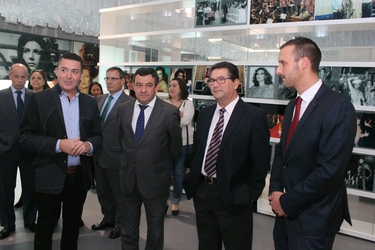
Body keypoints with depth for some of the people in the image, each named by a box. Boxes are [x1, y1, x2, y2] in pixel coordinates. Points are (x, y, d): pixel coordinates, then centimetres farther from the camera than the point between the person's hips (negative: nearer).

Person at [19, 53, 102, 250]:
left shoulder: (90, 102, 4)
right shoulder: (39, 99, -6)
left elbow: (98, 135, 7)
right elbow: (26, 137, -9)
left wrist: (88, 145, -15)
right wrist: (58, 145, -22)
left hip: (80, 176, 3)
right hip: (49, 177, -3)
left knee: (73, 226, 20)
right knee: (45, 228, 13)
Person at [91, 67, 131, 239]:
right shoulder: (100, 99, 9)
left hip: (116, 157, -7)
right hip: (99, 155, 7)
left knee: (119, 194, 11)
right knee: (102, 192, 21)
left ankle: (120, 223, 31)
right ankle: (108, 218, 41)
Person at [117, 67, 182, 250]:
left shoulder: (170, 112, -16)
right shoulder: (123, 109, -2)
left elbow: (175, 146, -2)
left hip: (155, 180, -3)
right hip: (128, 178, 4)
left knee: (155, 230, 18)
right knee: (127, 229, 20)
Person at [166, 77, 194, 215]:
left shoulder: (188, 103, -2)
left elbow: (186, 120, -16)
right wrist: (177, 115, -15)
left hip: (183, 143, -1)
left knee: (179, 174, 10)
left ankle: (175, 202, 24)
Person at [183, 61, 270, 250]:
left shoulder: (255, 116, -12)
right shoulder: (204, 114, 7)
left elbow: (261, 161, -11)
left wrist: (251, 193, -10)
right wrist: (194, 178, 7)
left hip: (233, 197, -5)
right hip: (201, 192, 6)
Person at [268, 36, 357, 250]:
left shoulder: (338, 106, -18)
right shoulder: (293, 106, 9)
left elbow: (330, 170, -23)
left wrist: (287, 201, -14)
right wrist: (276, 191, -3)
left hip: (313, 218, -7)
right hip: (286, 211, 7)